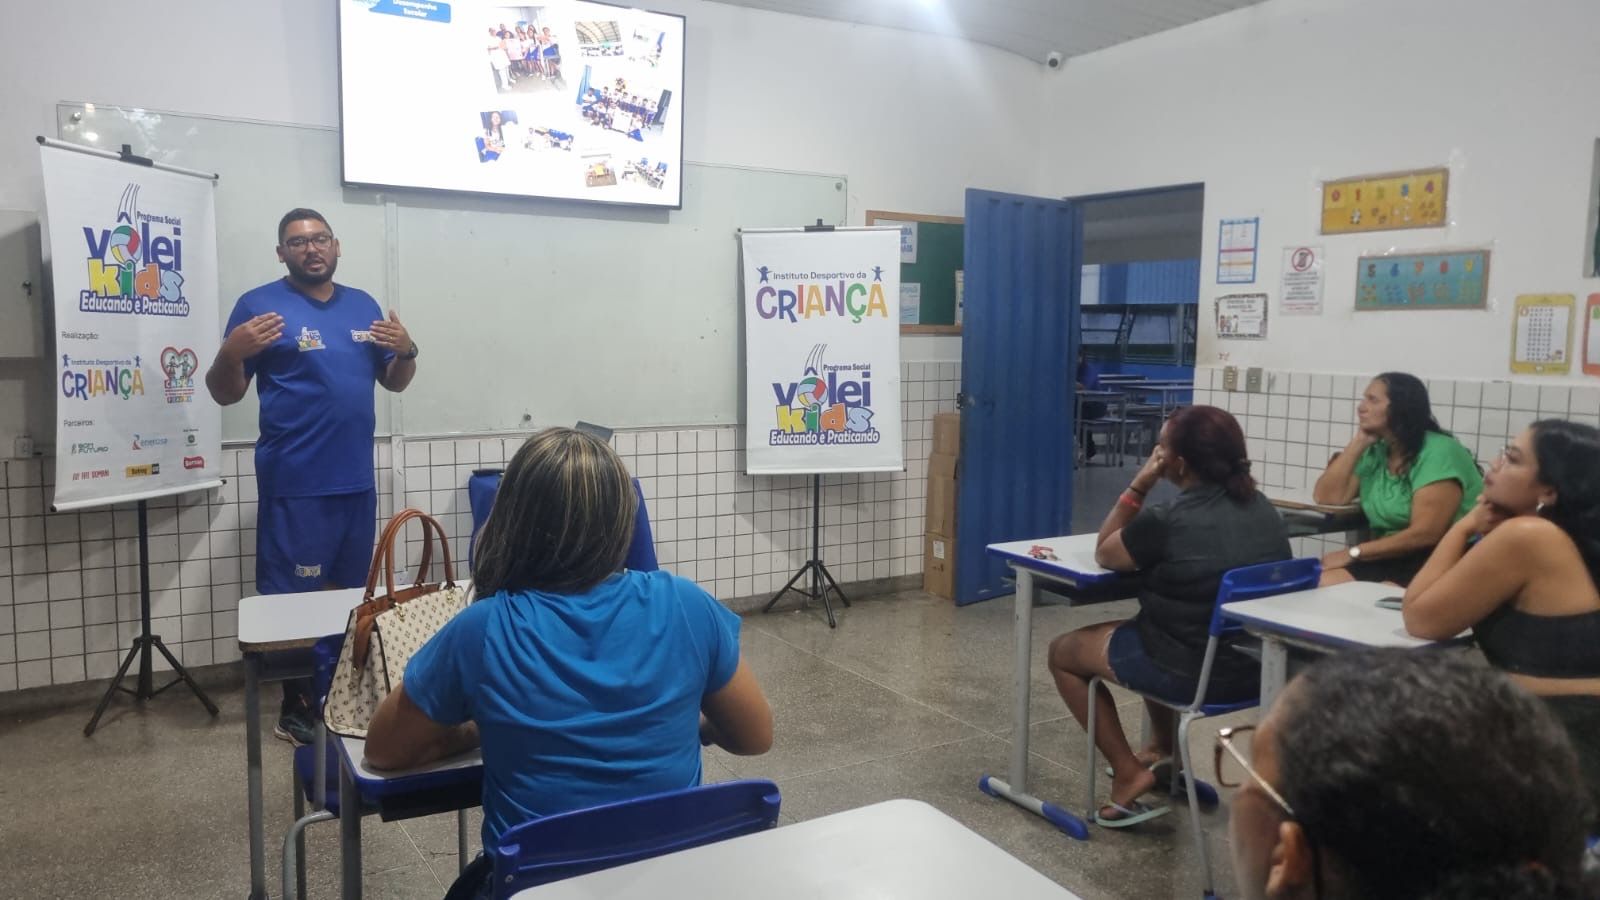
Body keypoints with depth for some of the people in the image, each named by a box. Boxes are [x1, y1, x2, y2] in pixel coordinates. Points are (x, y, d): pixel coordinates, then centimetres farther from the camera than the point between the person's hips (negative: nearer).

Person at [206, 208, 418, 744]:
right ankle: (296, 709, 14)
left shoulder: (364, 305, 12)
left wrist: (406, 350, -4)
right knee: (293, 597, 1)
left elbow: (394, 382, 17)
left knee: (350, 594, 15)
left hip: (357, 480, 6)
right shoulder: (259, 305, -5)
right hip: (294, 484, -6)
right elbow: (225, 394, -3)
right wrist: (232, 352, -23)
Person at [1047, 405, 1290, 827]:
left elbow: (1104, 554, -3)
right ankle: (1162, 749, 41)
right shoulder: (1262, 509, 1)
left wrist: (1138, 486, -7)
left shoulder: (1165, 522, -21)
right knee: (1151, 624, 36)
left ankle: (1129, 775, 9)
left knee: (1063, 651, 13)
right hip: (1257, 665, 8)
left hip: (1192, 671, -8)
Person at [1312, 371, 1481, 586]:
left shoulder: (1438, 453, -12)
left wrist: (1353, 553, -18)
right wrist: (1358, 442, -2)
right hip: (1392, 558, 6)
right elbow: (1326, 497, 0)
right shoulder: (1375, 453, 8)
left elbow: (1425, 534, -20)